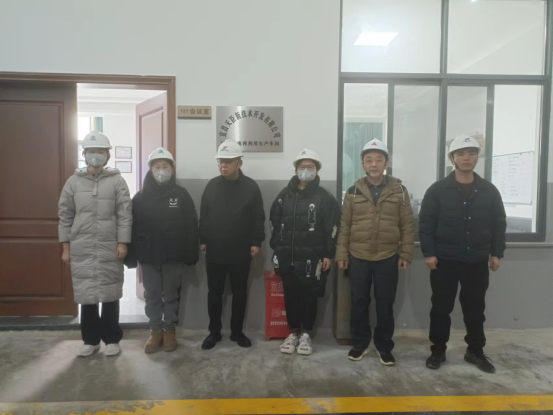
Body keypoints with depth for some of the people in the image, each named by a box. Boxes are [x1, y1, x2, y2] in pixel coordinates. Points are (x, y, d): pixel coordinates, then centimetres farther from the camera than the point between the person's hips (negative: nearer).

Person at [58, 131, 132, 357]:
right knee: (86, 295, 8)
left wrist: (122, 243, -9)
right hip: (81, 249, 2)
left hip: (110, 249, -2)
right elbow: (65, 215, 8)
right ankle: (90, 339, 25)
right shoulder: (74, 182, 7)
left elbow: (125, 214, -3)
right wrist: (66, 246, 5)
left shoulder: (117, 181, 0)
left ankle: (112, 339, 21)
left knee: (110, 295, 6)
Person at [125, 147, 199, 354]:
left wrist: (191, 255, -8)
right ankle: (156, 331, 26)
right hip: (148, 256, 2)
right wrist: (131, 256, -2)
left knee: (171, 295, 11)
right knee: (152, 296, 11)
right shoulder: (140, 197, 2)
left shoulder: (181, 194, -2)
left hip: (173, 256, -1)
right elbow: (132, 227, 2)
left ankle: (170, 331, 26)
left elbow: (191, 227, -4)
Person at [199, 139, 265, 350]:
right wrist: (202, 240, 3)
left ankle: (237, 331, 26)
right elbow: (203, 216, 7)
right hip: (214, 251, 2)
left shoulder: (251, 186, -3)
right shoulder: (212, 185, 3)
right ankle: (214, 332, 26)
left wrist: (256, 242, -7)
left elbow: (259, 218, -2)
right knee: (214, 293, 10)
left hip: (241, 252, -1)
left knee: (240, 293, 11)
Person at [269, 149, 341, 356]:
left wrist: (328, 255, -7)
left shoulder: (324, 197, -2)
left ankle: (306, 334, 24)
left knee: (309, 296, 7)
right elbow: (274, 222, 12)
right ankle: (294, 332, 27)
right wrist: (276, 248, 9)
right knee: (290, 295, 10)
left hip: (312, 257, -3)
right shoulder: (285, 194, 7)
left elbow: (332, 227, -4)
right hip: (287, 256, 3)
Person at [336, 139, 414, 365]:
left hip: (388, 258, 0)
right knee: (359, 303, 10)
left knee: (385, 305, 9)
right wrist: (342, 254, 0)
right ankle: (360, 343, 28)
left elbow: (407, 226, 2)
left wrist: (406, 254, -2)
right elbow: (344, 226, 2)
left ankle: (384, 347, 27)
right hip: (358, 258, 1)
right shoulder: (353, 191, 1)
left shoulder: (399, 191, 0)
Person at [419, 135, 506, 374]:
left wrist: (496, 253, 4)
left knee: (475, 309, 14)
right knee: (441, 308, 7)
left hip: (477, 261, 3)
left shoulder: (489, 191, 5)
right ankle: (438, 351, 22)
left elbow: (499, 224, 9)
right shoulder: (438, 190, -3)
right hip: (444, 260, -2)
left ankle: (476, 351, 30)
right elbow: (425, 223, -5)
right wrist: (429, 253, -11)